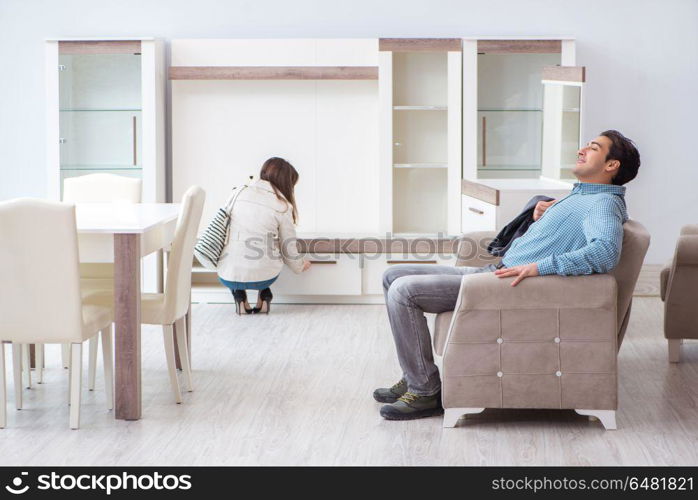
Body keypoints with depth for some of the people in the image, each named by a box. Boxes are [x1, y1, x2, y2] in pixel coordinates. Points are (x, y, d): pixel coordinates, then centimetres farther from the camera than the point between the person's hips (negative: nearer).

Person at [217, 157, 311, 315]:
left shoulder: (238, 192, 4)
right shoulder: (283, 207, -2)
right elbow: (288, 250, 5)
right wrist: (300, 266, 27)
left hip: (227, 277, 1)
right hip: (263, 278, -1)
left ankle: (239, 296, 19)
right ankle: (263, 296, 20)